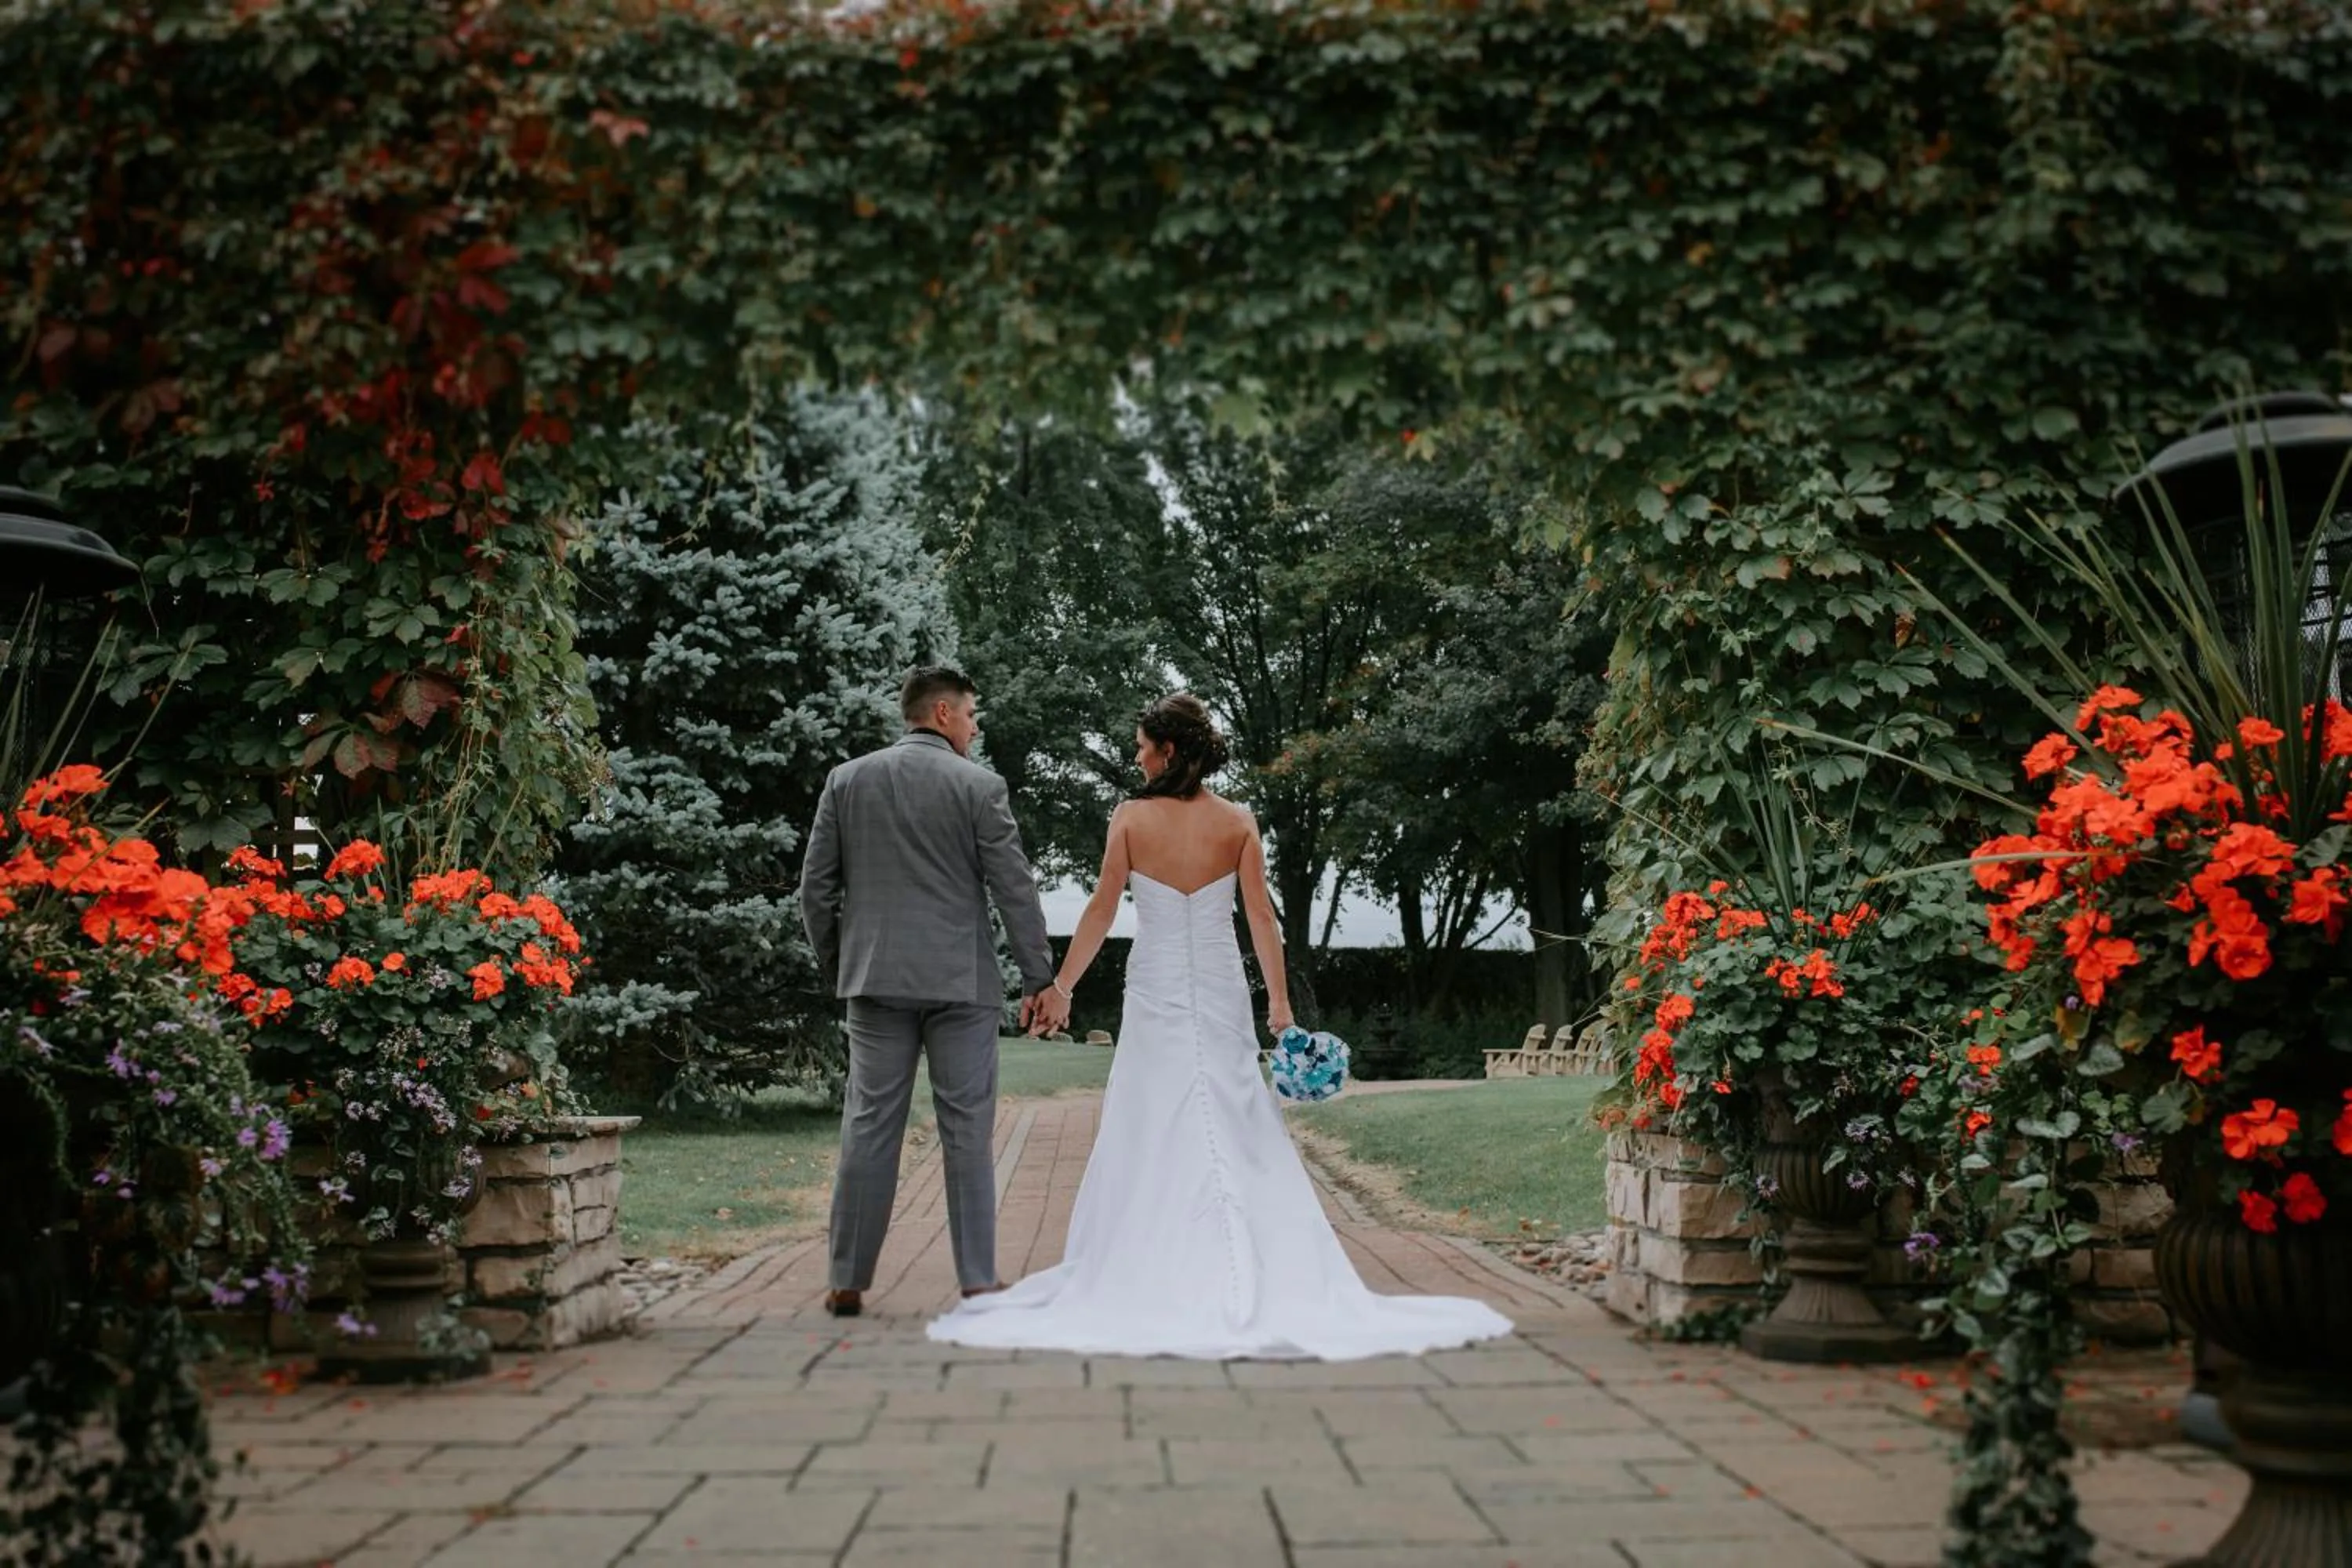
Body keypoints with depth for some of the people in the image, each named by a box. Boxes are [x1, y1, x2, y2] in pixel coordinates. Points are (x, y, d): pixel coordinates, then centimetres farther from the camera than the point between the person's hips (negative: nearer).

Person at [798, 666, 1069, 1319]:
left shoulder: (846, 780, 6)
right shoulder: (978, 785, -4)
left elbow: (817, 887, 7)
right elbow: (1015, 890, -5)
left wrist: (834, 969, 18)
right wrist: (1042, 980, 0)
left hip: (876, 979, 3)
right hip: (961, 983, -3)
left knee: (869, 1129, 6)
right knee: (967, 1133, 3)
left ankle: (848, 1282, 8)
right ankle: (978, 1280, 6)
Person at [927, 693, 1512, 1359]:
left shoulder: (1131, 818, -5)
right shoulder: (1238, 822, -1)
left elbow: (1101, 913, -4)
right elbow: (1261, 917, -2)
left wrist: (1060, 987, 3)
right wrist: (1280, 1003, 2)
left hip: (1156, 993, -1)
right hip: (1221, 992, 2)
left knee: (1152, 1136, 4)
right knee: (1237, 1132, 6)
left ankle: (1152, 1276, 7)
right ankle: (1250, 1276, 5)